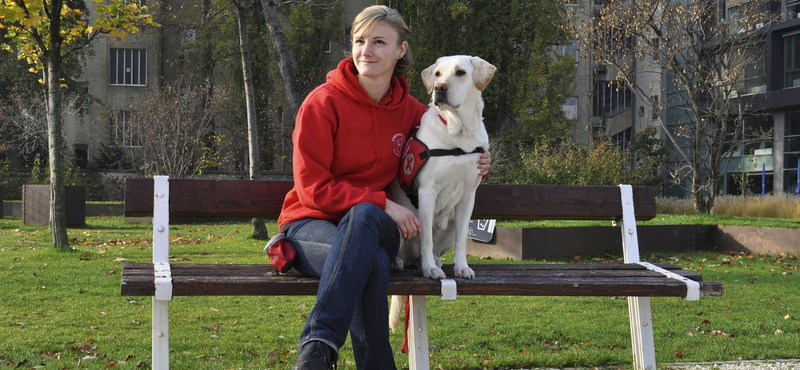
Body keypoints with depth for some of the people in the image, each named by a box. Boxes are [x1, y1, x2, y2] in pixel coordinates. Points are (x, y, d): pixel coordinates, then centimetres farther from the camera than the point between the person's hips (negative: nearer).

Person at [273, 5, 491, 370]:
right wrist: (381, 203, -19)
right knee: (372, 261, -38)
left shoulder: (410, 109, 6)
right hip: (312, 225, -3)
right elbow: (313, 188, -11)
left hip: (373, 226, 3)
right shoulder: (323, 103, -8)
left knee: (364, 215, -37)